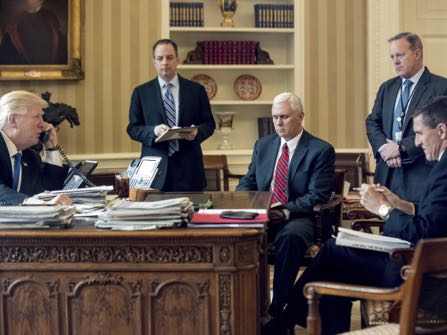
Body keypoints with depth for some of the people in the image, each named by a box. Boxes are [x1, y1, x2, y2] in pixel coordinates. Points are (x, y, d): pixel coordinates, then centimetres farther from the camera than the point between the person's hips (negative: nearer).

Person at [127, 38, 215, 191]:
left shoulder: (196, 90, 8)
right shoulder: (141, 92, 7)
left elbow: (209, 123, 10)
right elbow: (133, 128, 5)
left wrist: (197, 132, -12)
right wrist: (153, 131, -14)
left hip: (188, 168, 1)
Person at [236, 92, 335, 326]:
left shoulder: (321, 150, 0)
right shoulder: (263, 145, 17)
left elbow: (317, 197, -8)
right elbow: (248, 181, 18)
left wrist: (286, 210, -24)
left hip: (298, 219, -4)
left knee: (290, 237, -39)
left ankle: (277, 309, -29)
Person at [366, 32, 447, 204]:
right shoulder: (387, 88, 16)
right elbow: (372, 122, 14)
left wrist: (401, 147, -14)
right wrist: (383, 146, -6)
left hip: (422, 174, -5)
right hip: (388, 175, 5)